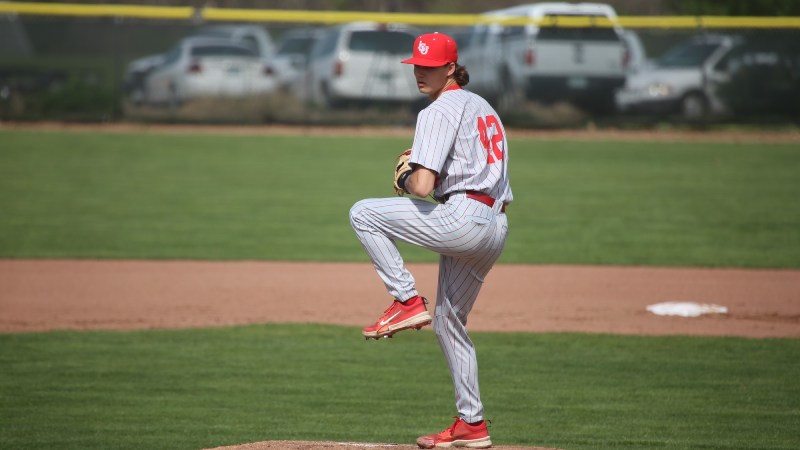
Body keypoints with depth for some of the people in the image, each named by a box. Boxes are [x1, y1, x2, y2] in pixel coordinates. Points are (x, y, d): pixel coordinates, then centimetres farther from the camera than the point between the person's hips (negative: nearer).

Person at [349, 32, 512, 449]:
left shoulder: (439, 112, -7)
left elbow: (423, 186, -17)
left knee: (363, 213, -3)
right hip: (497, 226, 10)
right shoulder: (483, 106, 22)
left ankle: (408, 301, -5)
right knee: (449, 322, 19)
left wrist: (405, 178, 5)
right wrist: (421, 168, 20)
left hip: (462, 219, -10)